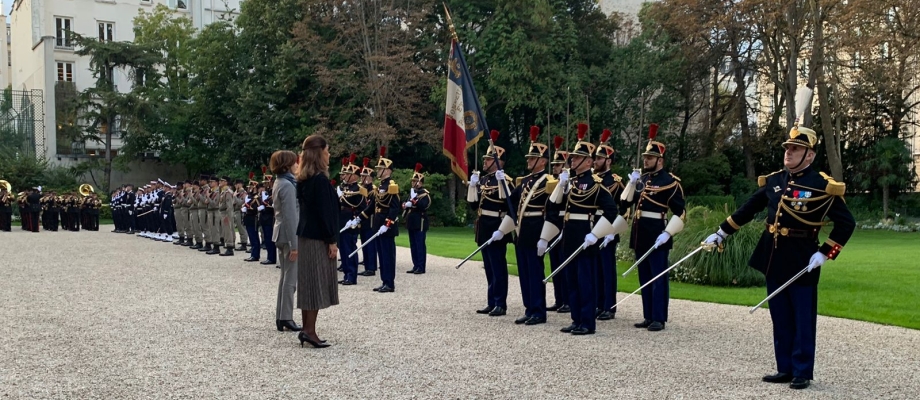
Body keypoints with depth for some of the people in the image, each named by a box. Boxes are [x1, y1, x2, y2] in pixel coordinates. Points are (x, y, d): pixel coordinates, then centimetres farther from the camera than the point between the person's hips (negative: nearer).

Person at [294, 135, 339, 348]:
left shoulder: (303, 179, 11)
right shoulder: (320, 180, -17)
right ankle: (310, 330, -3)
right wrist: (332, 241, -15)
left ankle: (306, 329, 13)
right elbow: (325, 212, -19)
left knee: (309, 282, 10)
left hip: (306, 235, 9)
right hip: (318, 238, -9)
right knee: (317, 282, -4)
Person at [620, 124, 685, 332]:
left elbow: (680, 212, -11)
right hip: (640, 233, 7)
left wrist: (667, 233, -20)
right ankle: (648, 317, 19)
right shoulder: (641, 178, 13)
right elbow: (626, 203, 10)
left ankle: (659, 319, 1)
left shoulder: (670, 181, -8)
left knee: (658, 277, -3)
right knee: (644, 278, 12)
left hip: (657, 235, -7)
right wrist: (632, 183, -2)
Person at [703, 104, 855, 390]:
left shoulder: (822, 186, -9)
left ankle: (802, 373, 11)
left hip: (801, 259, -6)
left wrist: (825, 254, -14)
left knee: (802, 320, 2)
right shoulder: (774, 180, 7)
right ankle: (785, 369, 20)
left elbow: (846, 223, -8)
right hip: (774, 256, 6)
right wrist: (721, 233, 15)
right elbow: (747, 210, 16)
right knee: (780, 319, 11)